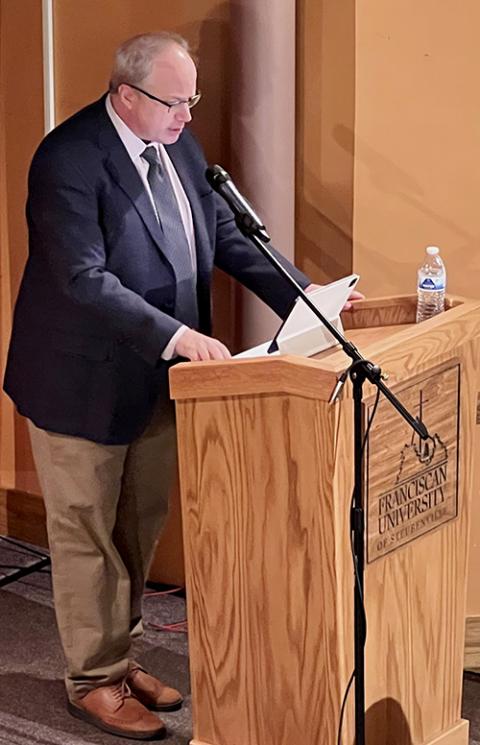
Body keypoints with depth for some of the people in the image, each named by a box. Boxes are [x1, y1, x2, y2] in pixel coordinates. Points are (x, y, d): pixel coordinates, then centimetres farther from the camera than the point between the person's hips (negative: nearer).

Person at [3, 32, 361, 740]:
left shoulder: (177, 144, 2)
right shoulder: (69, 158, -23)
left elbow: (226, 231, 7)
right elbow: (84, 279, -29)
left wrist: (303, 295, -6)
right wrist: (176, 335, -36)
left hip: (154, 376, 8)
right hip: (84, 381, -8)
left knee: (139, 526, 18)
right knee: (87, 533, 7)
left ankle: (118, 656, 35)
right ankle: (94, 680, 22)